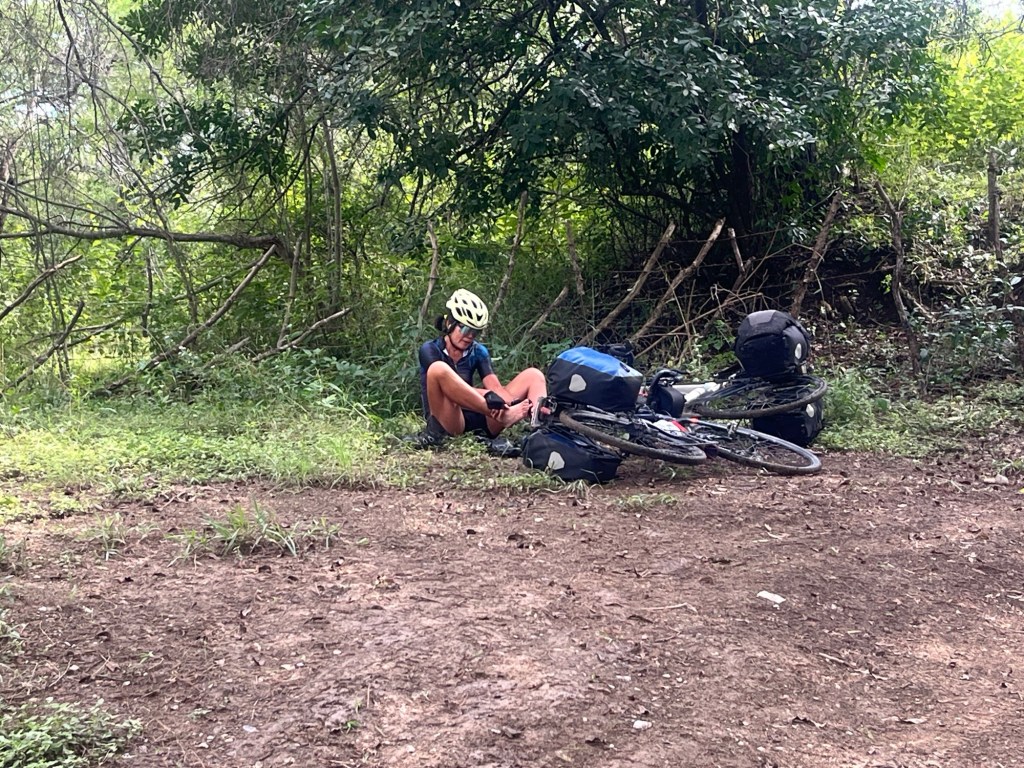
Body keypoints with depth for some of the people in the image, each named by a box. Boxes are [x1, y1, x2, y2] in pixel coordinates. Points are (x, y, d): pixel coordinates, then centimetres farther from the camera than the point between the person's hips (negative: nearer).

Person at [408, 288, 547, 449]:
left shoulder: (478, 352, 14)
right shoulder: (430, 350, 1)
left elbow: (495, 386, -3)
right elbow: (453, 389, -16)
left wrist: (516, 404, -25)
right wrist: (489, 396, -32)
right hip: (448, 423, -5)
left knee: (533, 375, -4)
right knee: (438, 369, -32)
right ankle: (504, 415, -37)